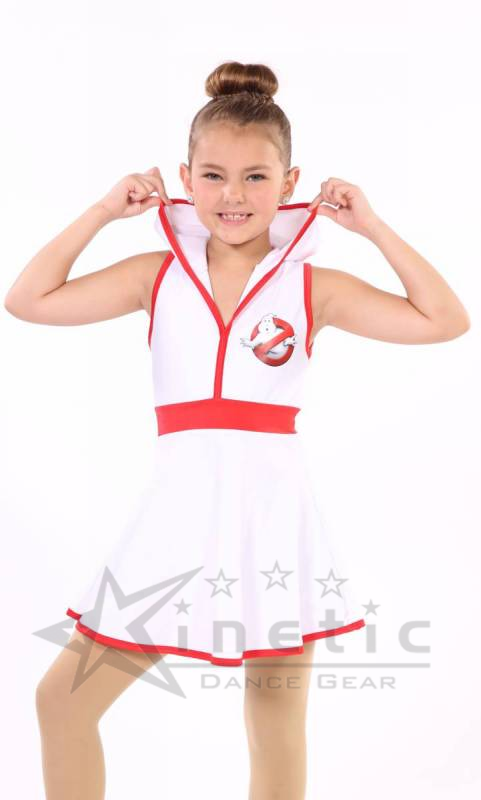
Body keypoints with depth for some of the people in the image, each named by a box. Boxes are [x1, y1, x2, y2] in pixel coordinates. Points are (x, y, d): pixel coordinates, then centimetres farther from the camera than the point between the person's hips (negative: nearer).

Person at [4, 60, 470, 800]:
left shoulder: (312, 287, 1)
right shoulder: (158, 274, 6)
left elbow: (445, 320, -2)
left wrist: (372, 226, -3)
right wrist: (102, 212, 2)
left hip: (271, 508, -1)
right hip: (181, 509, 2)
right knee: (63, 697, 5)